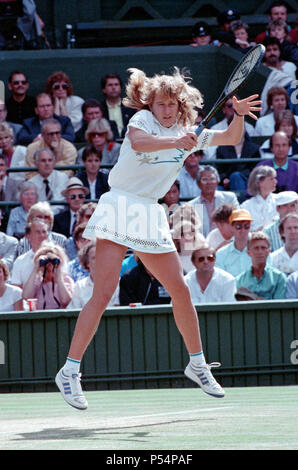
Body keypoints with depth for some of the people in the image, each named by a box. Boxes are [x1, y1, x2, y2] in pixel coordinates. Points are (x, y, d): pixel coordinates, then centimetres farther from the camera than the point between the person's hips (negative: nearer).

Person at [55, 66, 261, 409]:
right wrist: (175, 142, -42)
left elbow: (231, 138, 19)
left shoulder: (186, 131, 12)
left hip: (150, 214, 6)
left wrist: (239, 113, 0)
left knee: (180, 291, 7)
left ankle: (197, 364, 23)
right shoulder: (143, 119, -5)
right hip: (119, 207, -6)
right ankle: (70, 371, -12)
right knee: (103, 294, -14)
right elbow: (138, 142, -29)